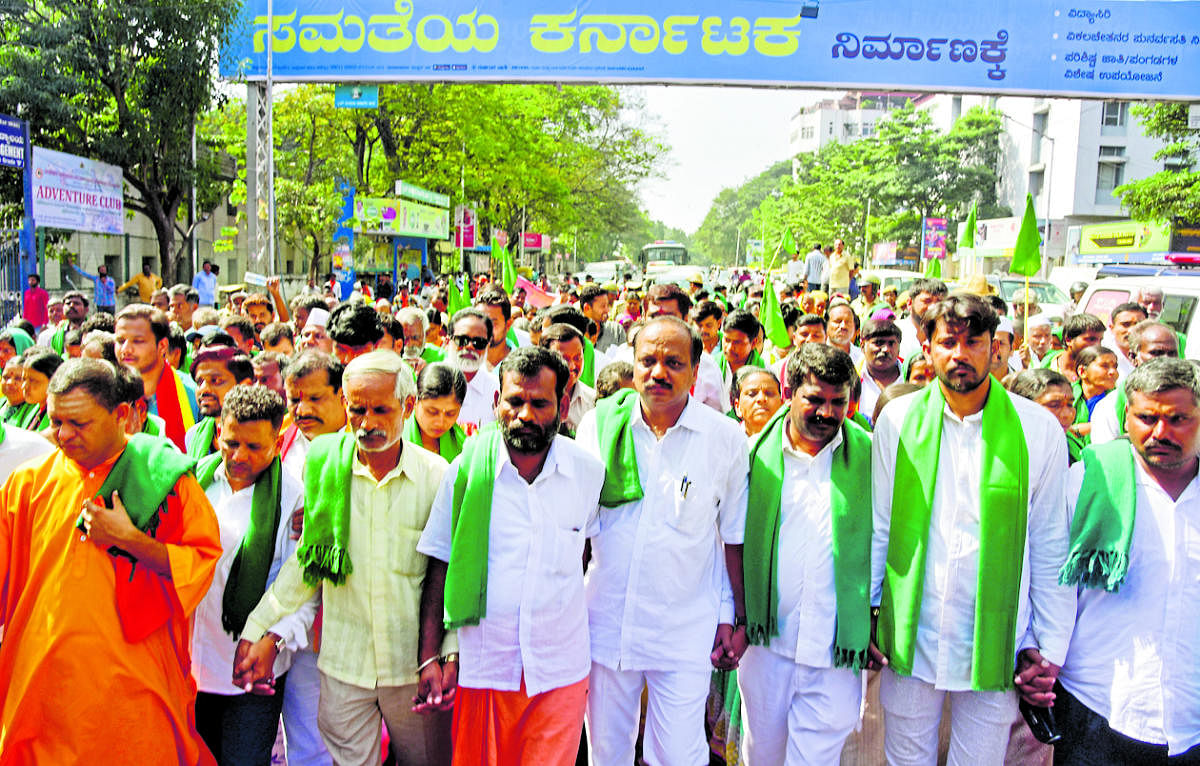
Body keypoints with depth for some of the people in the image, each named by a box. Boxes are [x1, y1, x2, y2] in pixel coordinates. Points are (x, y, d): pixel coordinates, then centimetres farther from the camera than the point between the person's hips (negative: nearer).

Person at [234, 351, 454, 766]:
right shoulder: (325, 468, -3)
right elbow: (305, 560, 5)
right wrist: (260, 630, 2)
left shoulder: (436, 476, -7)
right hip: (343, 664, 1)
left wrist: (451, 653, -8)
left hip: (416, 667, 0)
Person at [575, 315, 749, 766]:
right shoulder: (598, 424, -2)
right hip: (605, 623, 2)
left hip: (685, 632, -2)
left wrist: (734, 618, 3)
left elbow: (734, 536, 4)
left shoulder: (726, 438, -5)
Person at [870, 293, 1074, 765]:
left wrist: (1049, 651, 0)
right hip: (910, 639, 1)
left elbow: (1051, 548, 0)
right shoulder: (898, 420, -3)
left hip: (994, 647, -1)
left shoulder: (1038, 429, -5)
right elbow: (878, 528, 3)